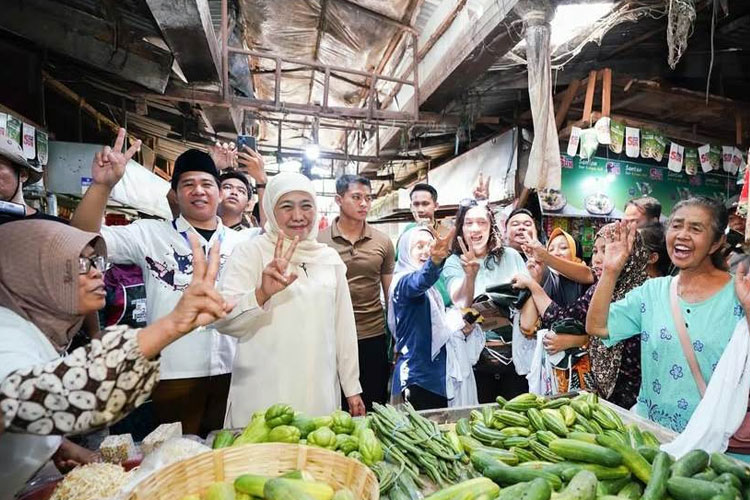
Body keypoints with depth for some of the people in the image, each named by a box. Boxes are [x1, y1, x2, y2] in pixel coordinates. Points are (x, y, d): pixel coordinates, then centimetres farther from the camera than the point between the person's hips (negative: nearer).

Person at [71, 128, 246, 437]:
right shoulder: (150, 234, -1)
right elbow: (85, 239, -9)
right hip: (175, 372, -2)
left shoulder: (241, 243, 8)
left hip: (232, 370, 3)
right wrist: (102, 184, -24)